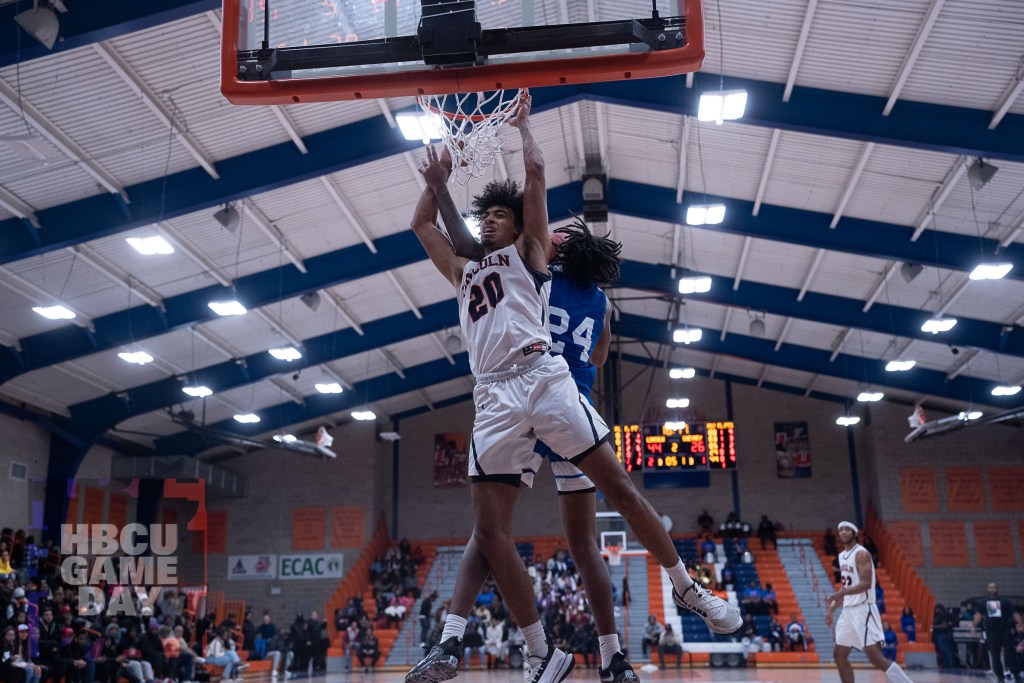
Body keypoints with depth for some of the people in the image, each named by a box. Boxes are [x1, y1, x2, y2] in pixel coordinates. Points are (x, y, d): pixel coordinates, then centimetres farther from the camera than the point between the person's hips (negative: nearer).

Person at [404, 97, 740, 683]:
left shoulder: (526, 251, 17)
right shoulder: (464, 270, 30)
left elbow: (536, 172, 13)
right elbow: (422, 222, 37)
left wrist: (523, 124, 26)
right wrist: (438, 179, 33)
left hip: (543, 377, -4)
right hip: (494, 397, 4)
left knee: (619, 488, -6)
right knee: (490, 533, -4)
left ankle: (690, 591, 10)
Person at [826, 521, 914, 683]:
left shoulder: (861, 554, -12)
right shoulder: (842, 556, 16)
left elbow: (866, 584, -22)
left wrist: (839, 594, -29)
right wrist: (832, 609, 21)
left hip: (863, 609, -9)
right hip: (848, 610, 9)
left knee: (876, 658, -15)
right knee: (840, 656, 9)